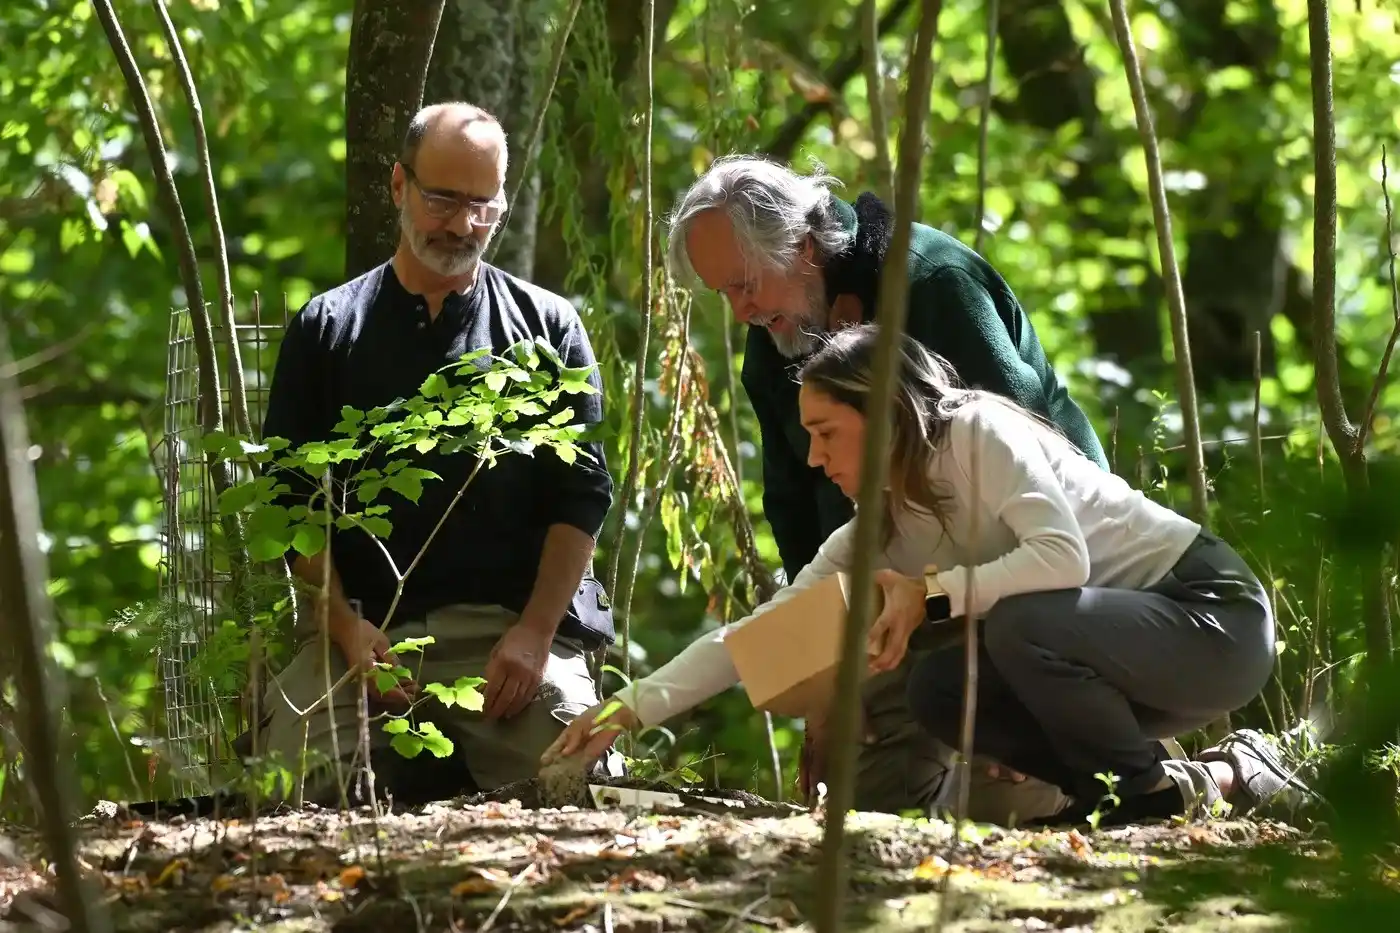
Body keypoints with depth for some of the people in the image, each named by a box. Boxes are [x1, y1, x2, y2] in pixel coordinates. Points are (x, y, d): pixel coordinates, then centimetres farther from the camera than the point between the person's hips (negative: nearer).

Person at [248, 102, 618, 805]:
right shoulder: (326, 329, 15)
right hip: (362, 622, 0)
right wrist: (347, 627, -6)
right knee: (303, 777, -28)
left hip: (513, 622, 0)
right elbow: (292, 498, 10)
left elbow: (581, 495, 7)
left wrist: (534, 633, -8)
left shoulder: (548, 326, 14)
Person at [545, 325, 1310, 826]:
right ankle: (1221, 775, 1)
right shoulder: (885, 529, 6)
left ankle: (1155, 790, -8)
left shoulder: (980, 432, -17)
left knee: (1020, 621, -31)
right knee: (939, 691, -5)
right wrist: (634, 708, -5)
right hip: (1120, 641, 9)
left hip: (1217, 617, -9)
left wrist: (932, 594, -25)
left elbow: (1063, 558, -31)